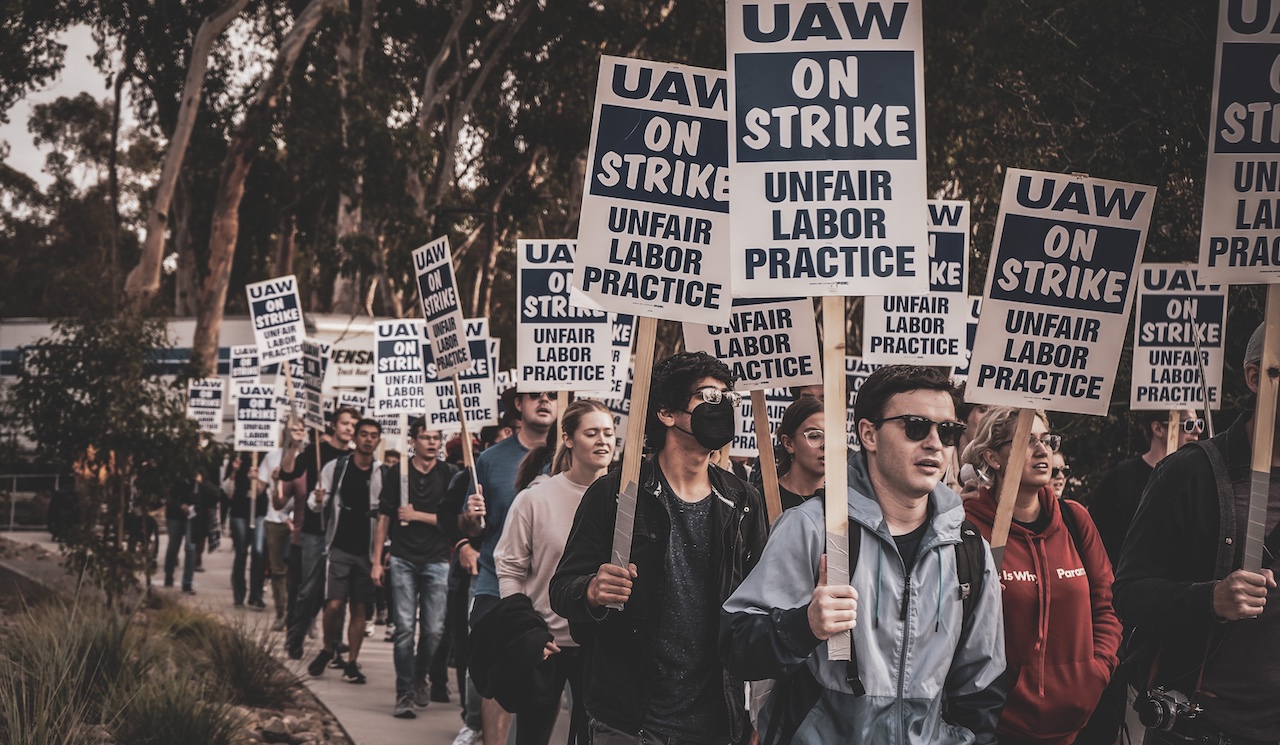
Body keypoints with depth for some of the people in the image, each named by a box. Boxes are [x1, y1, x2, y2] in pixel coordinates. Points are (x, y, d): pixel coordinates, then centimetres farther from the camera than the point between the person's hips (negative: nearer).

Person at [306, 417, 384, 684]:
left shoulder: (383, 475, 2)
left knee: (359, 608, 6)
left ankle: (352, 662, 15)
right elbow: (314, 504, 3)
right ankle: (328, 649, 16)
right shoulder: (336, 467, -1)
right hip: (339, 548, -2)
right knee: (334, 605, -9)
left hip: (367, 551, 2)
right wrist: (318, 500, -19)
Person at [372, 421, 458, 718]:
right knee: (404, 628, -6)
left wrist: (416, 515, -7)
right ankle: (404, 693, 0)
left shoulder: (448, 475, 4)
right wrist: (377, 561, 3)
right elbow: (384, 518, 7)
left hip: (437, 561, 1)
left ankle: (419, 677, 26)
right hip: (403, 560, 0)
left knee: (434, 630, 0)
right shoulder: (397, 474, 5)